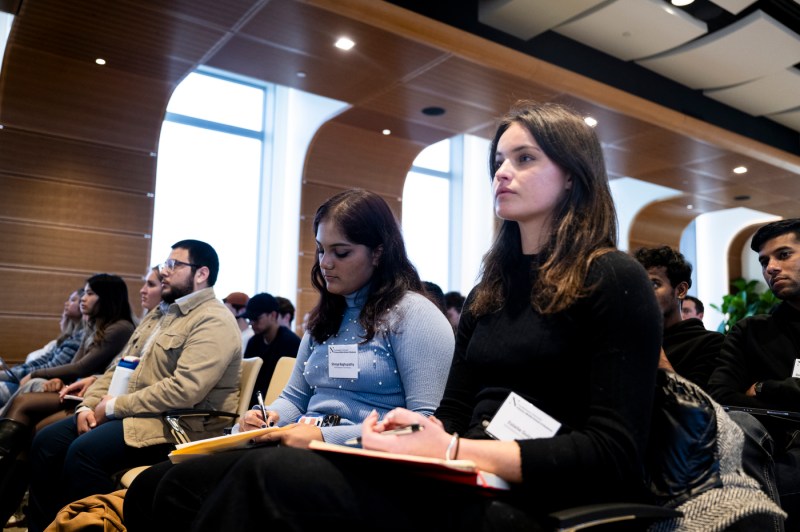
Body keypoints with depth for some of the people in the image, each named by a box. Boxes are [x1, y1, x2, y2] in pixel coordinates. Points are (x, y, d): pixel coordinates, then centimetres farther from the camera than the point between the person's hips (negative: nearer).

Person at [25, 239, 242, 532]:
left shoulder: (214, 322, -16)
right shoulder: (159, 312, 17)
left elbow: (183, 390, -26)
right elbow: (118, 366, 18)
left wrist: (113, 406, -17)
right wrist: (89, 405, 1)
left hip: (178, 427, -9)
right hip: (131, 412, 10)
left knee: (83, 451, -25)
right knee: (46, 441, 1)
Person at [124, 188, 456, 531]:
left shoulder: (413, 314, -5)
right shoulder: (325, 317, 19)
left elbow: (426, 425, -13)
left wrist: (327, 436, -19)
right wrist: (270, 416, -1)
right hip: (301, 450, 7)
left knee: (182, 486, -24)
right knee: (149, 484, -15)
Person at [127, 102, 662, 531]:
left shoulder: (616, 281, -4)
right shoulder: (488, 292, 17)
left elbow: (614, 454, -12)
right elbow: (454, 417, 14)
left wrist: (454, 451, -20)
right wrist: (411, 429, -10)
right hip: (469, 481, 6)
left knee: (272, 476, -26)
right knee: (267, 470, -20)